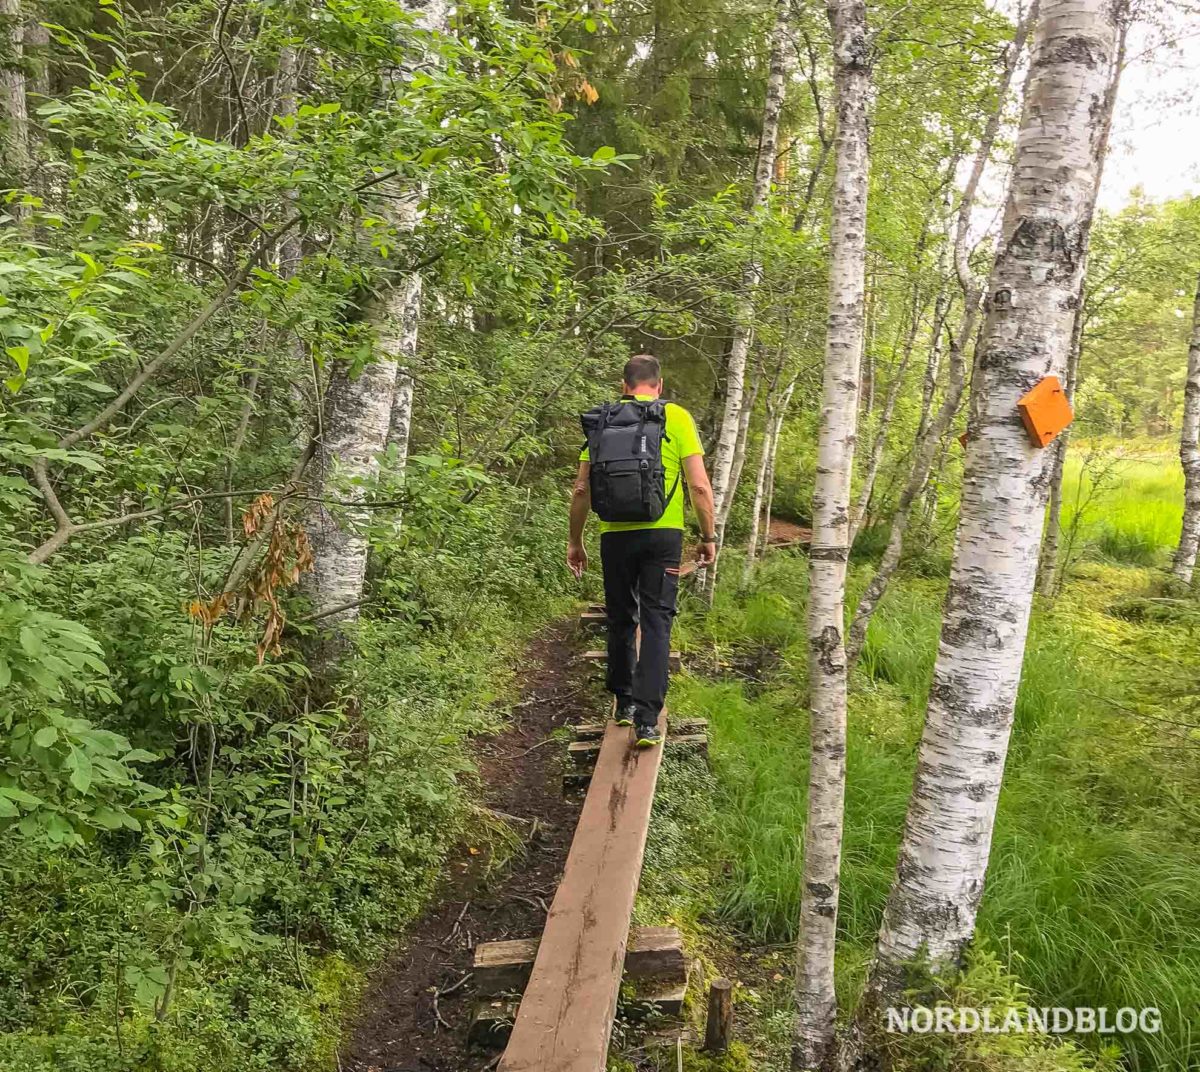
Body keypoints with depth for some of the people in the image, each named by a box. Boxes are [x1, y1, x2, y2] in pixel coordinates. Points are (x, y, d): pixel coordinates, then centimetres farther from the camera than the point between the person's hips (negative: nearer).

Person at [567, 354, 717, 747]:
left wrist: (575, 542, 14)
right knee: (656, 624, 0)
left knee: (621, 621, 16)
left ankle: (625, 703, 28)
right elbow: (700, 486, -5)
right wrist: (709, 537, 5)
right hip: (663, 535, -2)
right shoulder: (676, 418, 1)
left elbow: (582, 490, 5)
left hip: (615, 535, 2)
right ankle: (647, 721, -6)